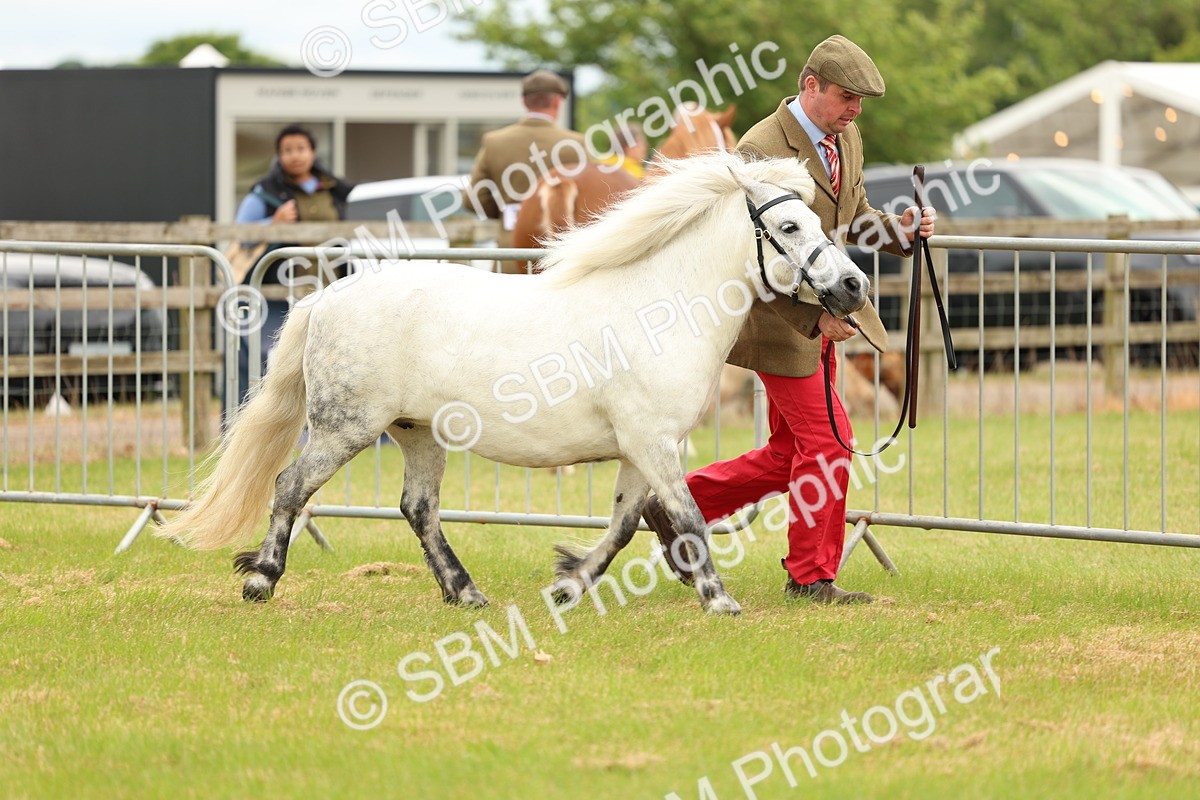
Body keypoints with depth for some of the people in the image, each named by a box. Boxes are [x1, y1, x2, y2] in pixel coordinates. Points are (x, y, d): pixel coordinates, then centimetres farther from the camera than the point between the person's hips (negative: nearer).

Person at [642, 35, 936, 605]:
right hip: (779, 320, -9)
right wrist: (815, 315, -26)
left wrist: (899, 229, -2)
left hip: (823, 318, 9)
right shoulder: (761, 150, -19)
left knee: (789, 454, 13)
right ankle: (812, 576, 5)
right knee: (826, 441, -7)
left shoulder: (846, 141, 8)